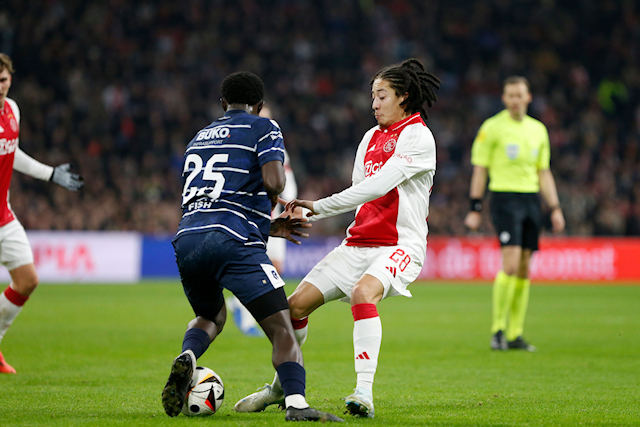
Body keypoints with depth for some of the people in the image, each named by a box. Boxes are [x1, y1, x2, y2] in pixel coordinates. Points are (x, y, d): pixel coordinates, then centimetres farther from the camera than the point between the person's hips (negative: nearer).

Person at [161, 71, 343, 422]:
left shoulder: (199, 138, 29)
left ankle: (186, 357, 0)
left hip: (186, 239, 6)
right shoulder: (263, 128, 9)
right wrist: (273, 199, 15)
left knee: (210, 317, 31)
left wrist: (268, 226, 32)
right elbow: (273, 182, -9)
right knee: (282, 330, -6)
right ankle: (296, 404, -29)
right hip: (232, 242, -6)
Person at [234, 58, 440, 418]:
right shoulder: (371, 137, 16)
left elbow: (379, 185, -19)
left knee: (363, 293, -36)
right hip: (359, 242, 7)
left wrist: (319, 206, -20)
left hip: (400, 245, -7)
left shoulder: (418, 136, -9)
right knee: (297, 304, -1)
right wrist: (309, 215, 4)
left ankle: (365, 394, -38)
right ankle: (281, 387, 21)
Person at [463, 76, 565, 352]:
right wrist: (474, 209, -5)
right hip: (505, 197, -5)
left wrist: (555, 209, 10)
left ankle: (515, 334, 10)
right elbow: (479, 169, -1)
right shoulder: (492, 127, -2)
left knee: (524, 269, 4)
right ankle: (498, 328, -6)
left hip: (532, 200, 5)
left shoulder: (538, 129, 13)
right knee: (511, 264, -16)